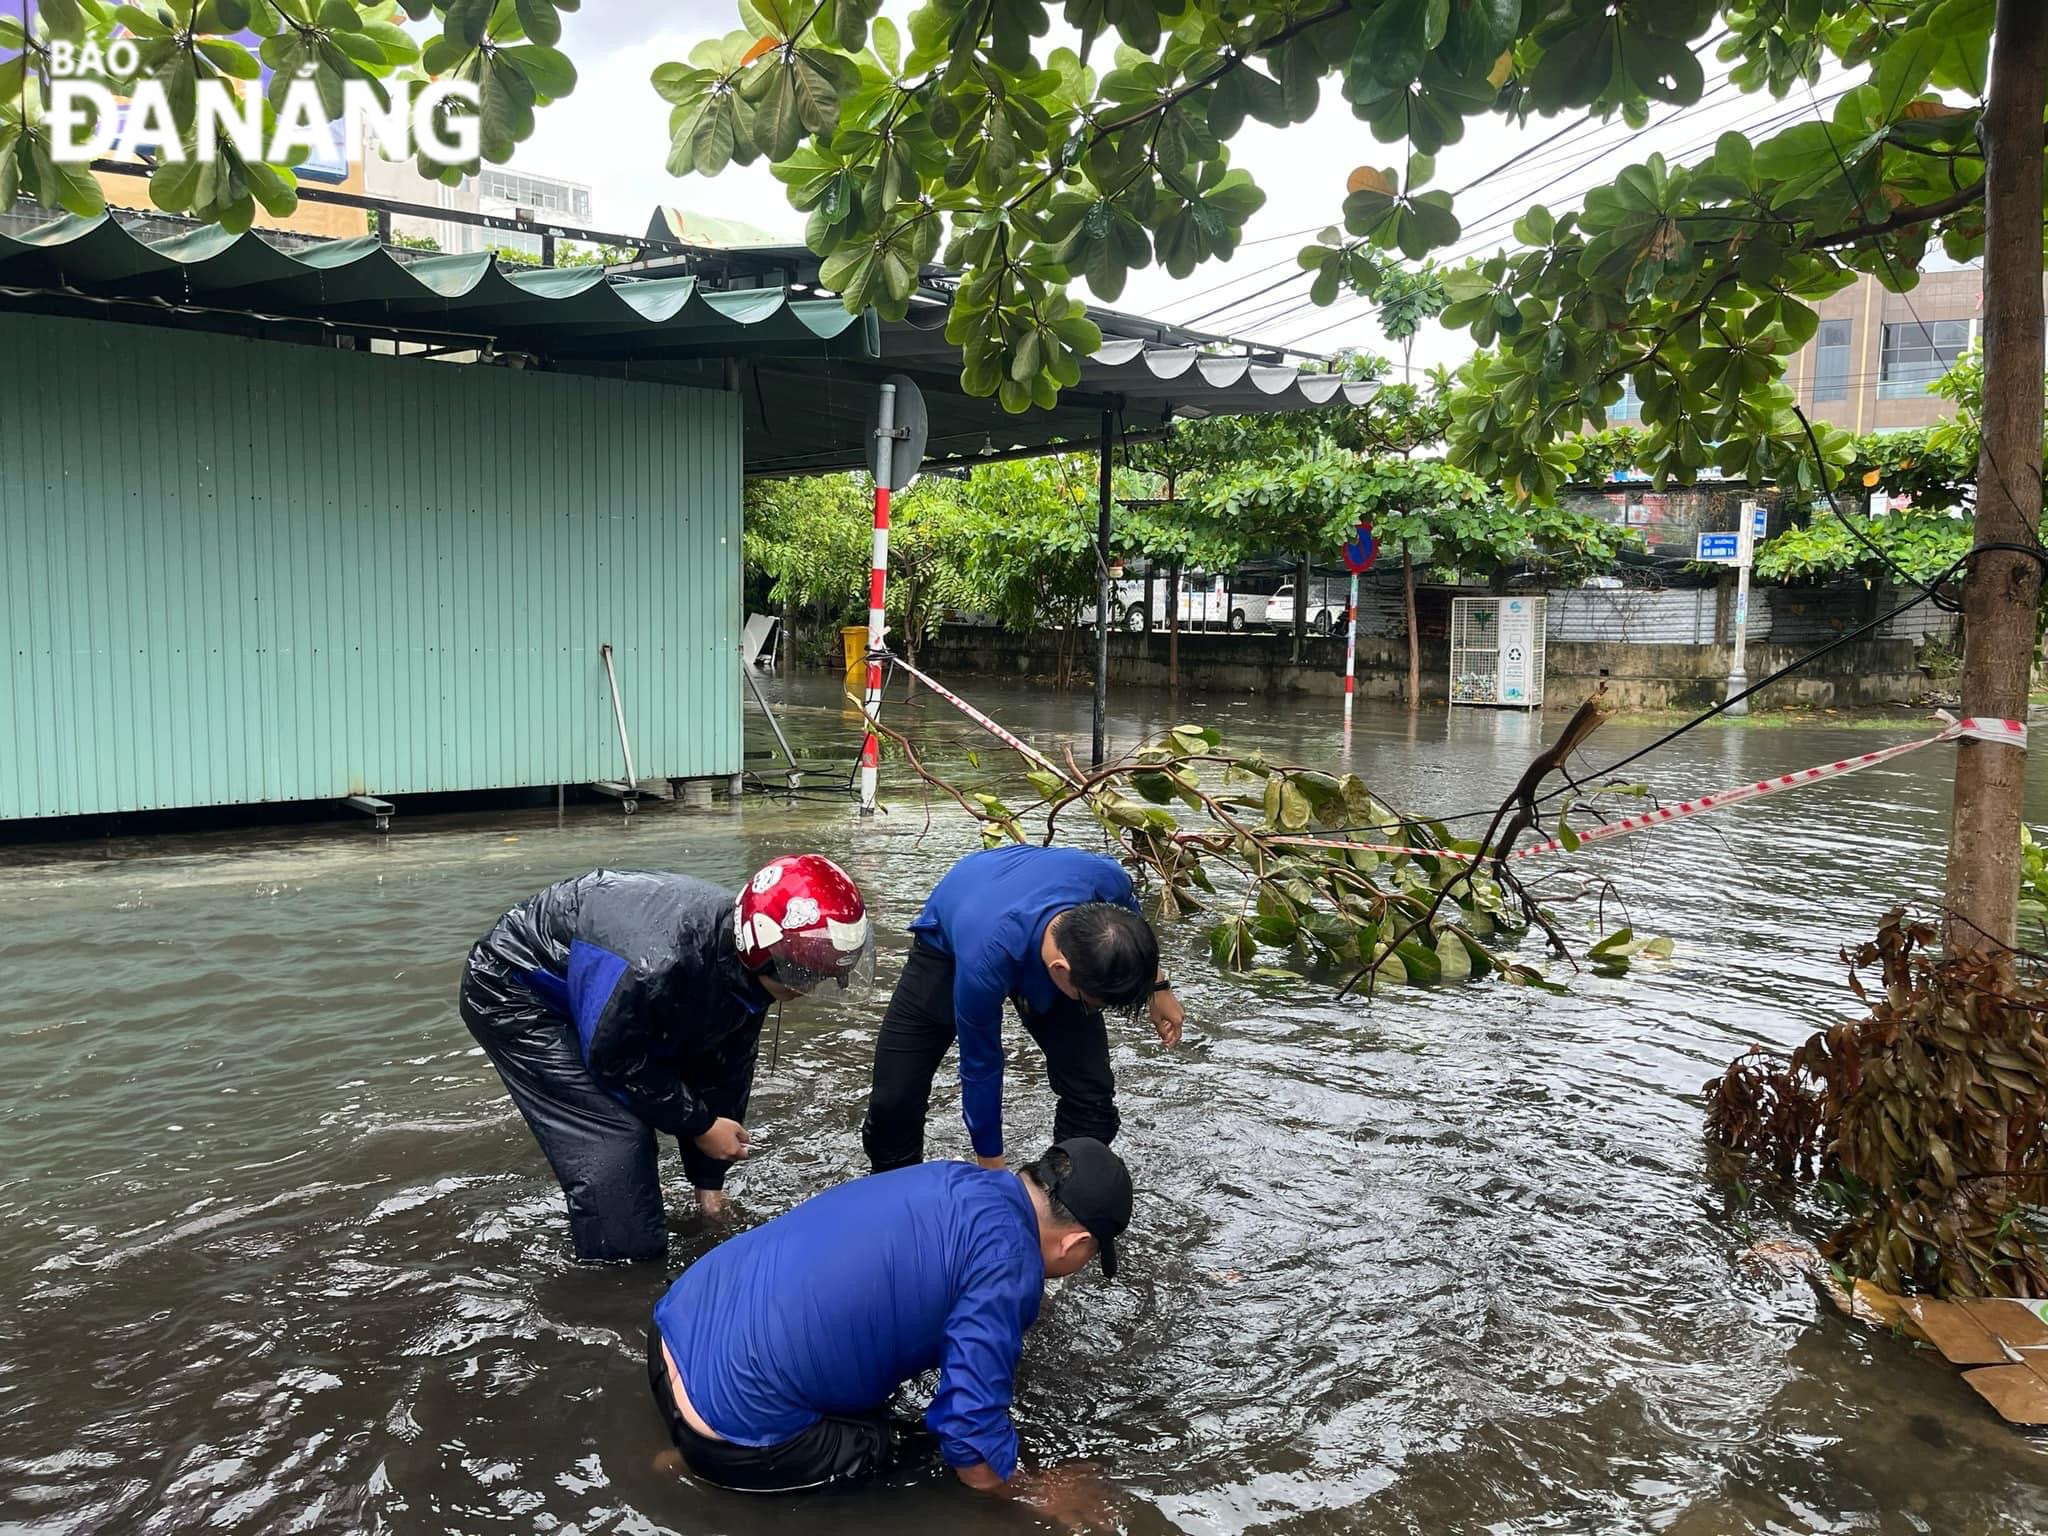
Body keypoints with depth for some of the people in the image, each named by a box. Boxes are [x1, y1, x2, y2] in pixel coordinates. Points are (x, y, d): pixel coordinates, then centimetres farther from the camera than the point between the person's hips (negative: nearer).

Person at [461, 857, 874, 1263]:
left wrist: (709, 1178, 4)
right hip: (511, 993, -8)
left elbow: (723, 1068, -3)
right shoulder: (655, 965, -42)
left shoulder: (745, 961, -15)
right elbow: (613, 1059, -25)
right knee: (613, 1140, -15)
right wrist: (699, 1123, -16)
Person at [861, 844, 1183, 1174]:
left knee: (1091, 1092, -14)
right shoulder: (982, 968, -43)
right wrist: (992, 1169, -10)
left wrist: (1158, 985, -2)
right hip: (947, 946, -3)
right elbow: (980, 1069, -24)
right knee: (893, 1101, -12)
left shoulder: (1106, 879, -37)